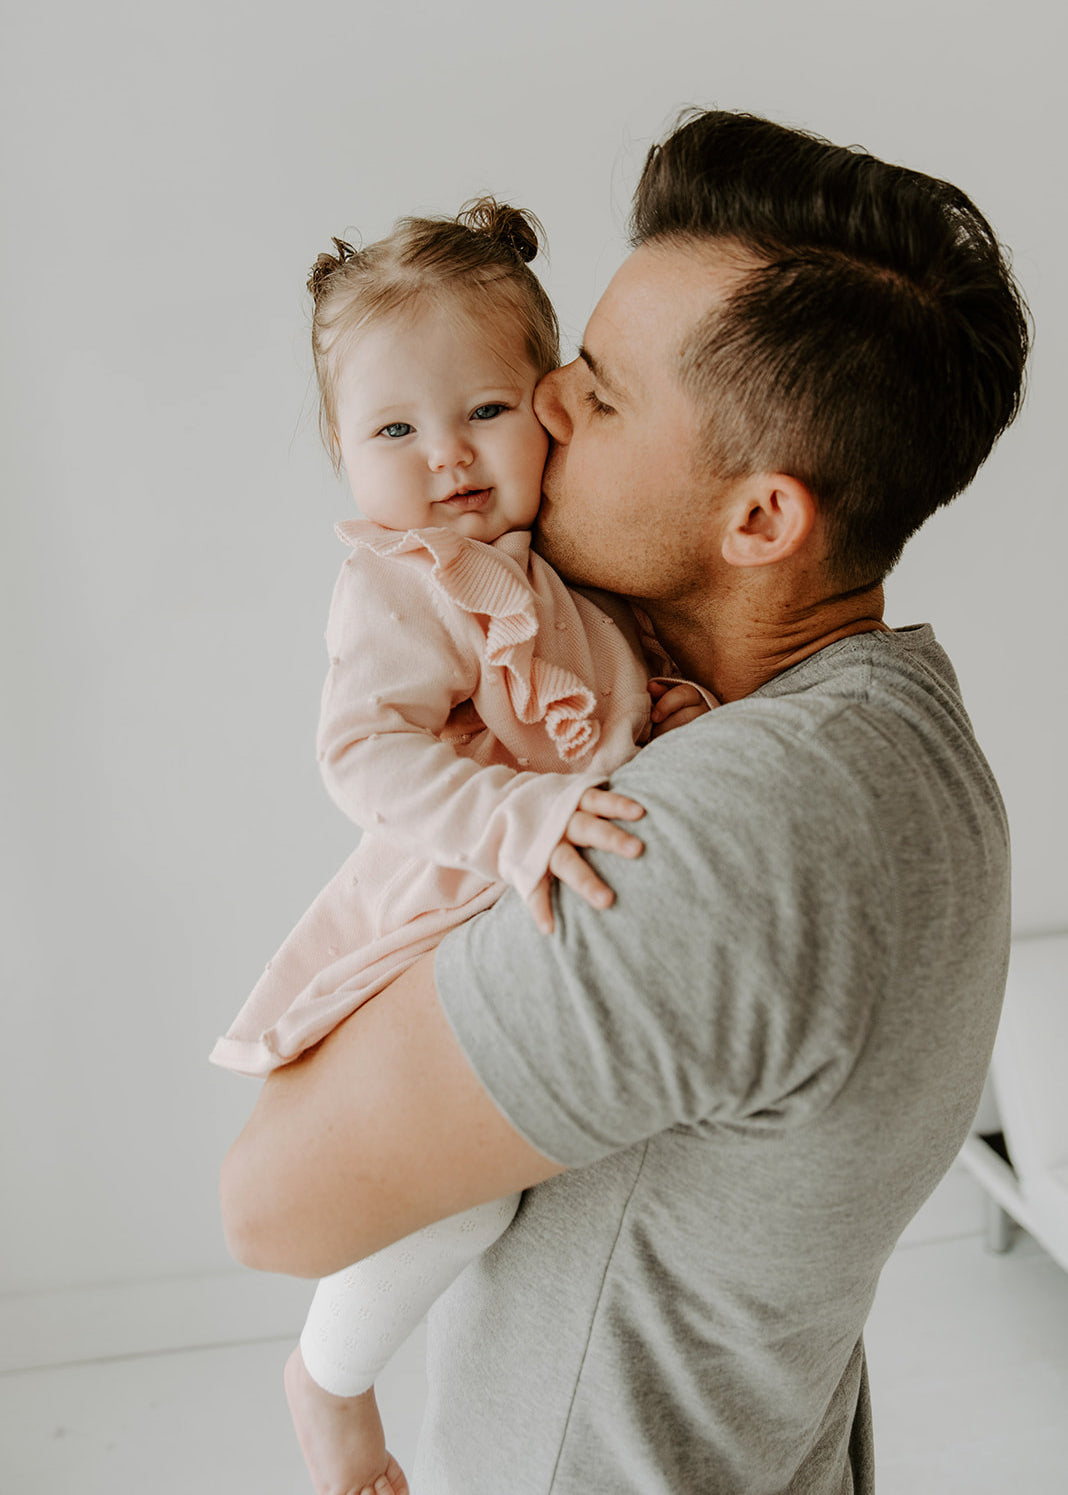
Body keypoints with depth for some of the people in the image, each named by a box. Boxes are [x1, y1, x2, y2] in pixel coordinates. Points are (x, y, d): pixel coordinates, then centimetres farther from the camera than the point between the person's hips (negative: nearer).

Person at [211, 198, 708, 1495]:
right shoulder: (399, 588, -19)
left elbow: (636, 672, 19)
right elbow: (366, 755, -29)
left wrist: (679, 702, -3)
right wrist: (517, 818, -41)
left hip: (557, 916, 8)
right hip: (454, 922, -8)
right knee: (462, 1176, -18)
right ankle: (328, 1374, 12)